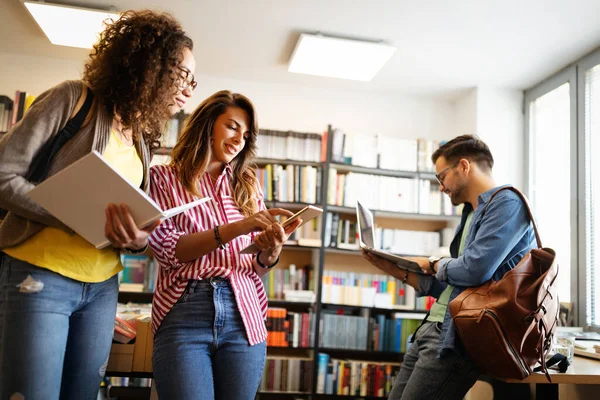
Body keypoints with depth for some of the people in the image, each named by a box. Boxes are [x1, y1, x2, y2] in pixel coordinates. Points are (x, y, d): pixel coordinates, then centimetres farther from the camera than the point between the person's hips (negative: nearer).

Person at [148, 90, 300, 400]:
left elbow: (257, 268, 12)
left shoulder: (247, 184, 14)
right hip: (183, 314, -3)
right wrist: (235, 228, -18)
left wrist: (271, 252, -11)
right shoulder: (163, 178, 5)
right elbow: (167, 250, -7)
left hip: (243, 316, 3)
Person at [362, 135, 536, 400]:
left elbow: (474, 270, -22)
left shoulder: (507, 203, -9)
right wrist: (395, 269, 15)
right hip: (435, 328, 9)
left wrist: (433, 264, -2)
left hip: (458, 336, -9)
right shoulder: (472, 214, 21)